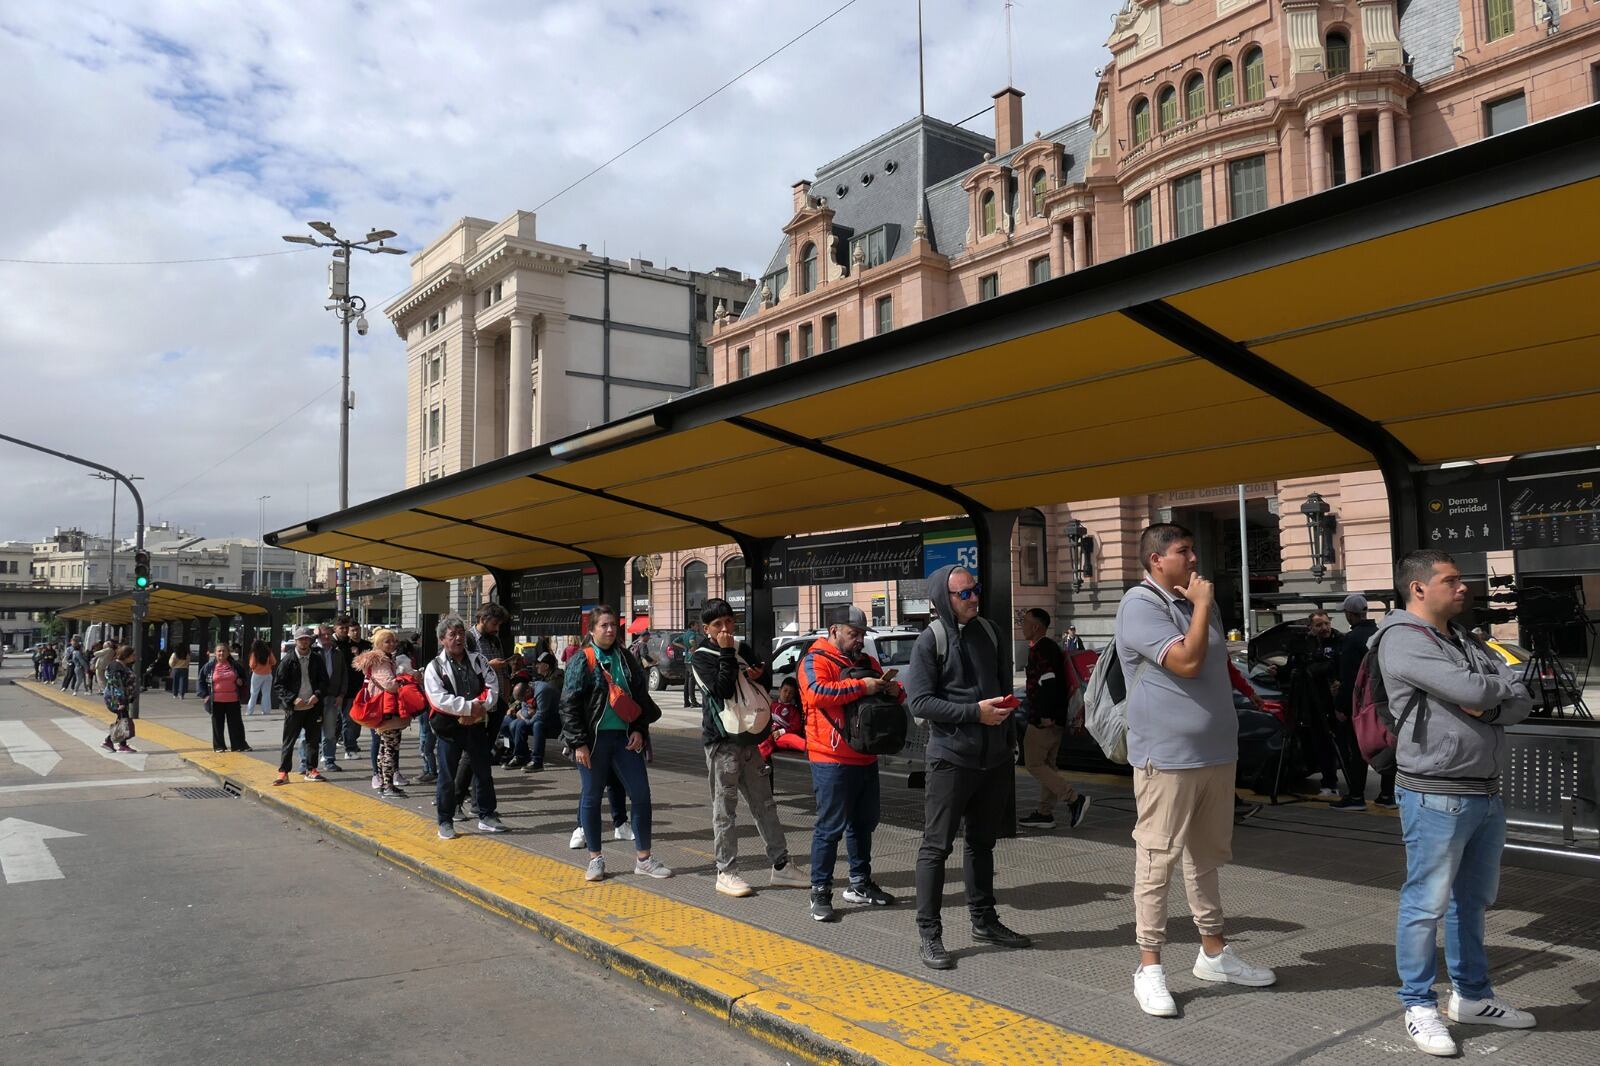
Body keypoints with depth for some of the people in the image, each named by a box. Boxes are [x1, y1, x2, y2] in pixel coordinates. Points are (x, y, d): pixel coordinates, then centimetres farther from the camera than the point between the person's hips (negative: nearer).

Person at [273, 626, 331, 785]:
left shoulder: (317, 659, 5)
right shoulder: (288, 660, -3)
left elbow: (325, 681, 8)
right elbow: (277, 685, -3)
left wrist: (317, 695, -10)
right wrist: (293, 699, -14)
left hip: (314, 706, 3)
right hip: (294, 708, -3)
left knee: (313, 739, 9)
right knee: (289, 741, 1)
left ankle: (311, 770, 20)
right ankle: (283, 772, 7)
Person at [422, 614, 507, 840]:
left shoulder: (478, 660, 5)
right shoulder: (434, 667, -5)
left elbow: (492, 687, -2)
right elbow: (440, 699, -17)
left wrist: (480, 708, -17)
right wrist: (469, 706, -21)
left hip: (476, 726, 3)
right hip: (448, 729, -3)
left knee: (483, 773, 12)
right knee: (446, 777, 4)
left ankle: (487, 816, 25)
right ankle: (445, 822, 16)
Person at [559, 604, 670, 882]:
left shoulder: (626, 658, 8)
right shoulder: (582, 661, -4)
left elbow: (641, 696, 13)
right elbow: (569, 705, -7)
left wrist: (639, 729, 0)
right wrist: (578, 743, -12)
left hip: (625, 736, 4)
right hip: (594, 737, -4)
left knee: (641, 794, 2)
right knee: (592, 797, 6)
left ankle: (643, 858, 13)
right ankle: (595, 859, 20)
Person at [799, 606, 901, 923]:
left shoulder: (868, 662, 17)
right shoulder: (816, 661, -8)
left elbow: (891, 696, 23)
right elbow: (816, 692, -27)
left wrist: (895, 691, -2)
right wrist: (861, 686, -26)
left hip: (866, 757, 8)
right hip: (832, 760, -8)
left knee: (864, 823, 17)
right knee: (830, 826, -5)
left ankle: (860, 884, 31)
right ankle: (820, 893, 3)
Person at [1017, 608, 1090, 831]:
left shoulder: (1039, 649, -15)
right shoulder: (1051, 647, 17)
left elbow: (1047, 681, -24)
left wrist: (1045, 716, -24)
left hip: (1043, 720, -10)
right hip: (1056, 718, 10)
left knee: (1034, 764, -4)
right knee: (1046, 764, 13)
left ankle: (1074, 799, -9)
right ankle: (1044, 813, 18)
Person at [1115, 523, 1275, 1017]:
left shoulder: (1200, 600, 14)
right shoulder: (1141, 604, -13)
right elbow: (1187, 662, -23)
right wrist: (1202, 604, -14)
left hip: (1217, 752, 8)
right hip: (1167, 757, -8)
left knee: (1207, 856, 18)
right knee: (1157, 860, -1)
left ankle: (1213, 951, 32)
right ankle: (1149, 966, 8)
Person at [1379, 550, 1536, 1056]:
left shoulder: (1467, 641, 16)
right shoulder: (1402, 639, -12)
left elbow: (1521, 702, 7)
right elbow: (1469, 690, -22)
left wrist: (1485, 705, -12)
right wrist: (1501, 685, -2)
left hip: (1486, 794, 9)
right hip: (1436, 797, -9)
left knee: (1473, 900, 18)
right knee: (1426, 904, 0)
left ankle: (1472, 996, 33)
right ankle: (1419, 1006, 11)